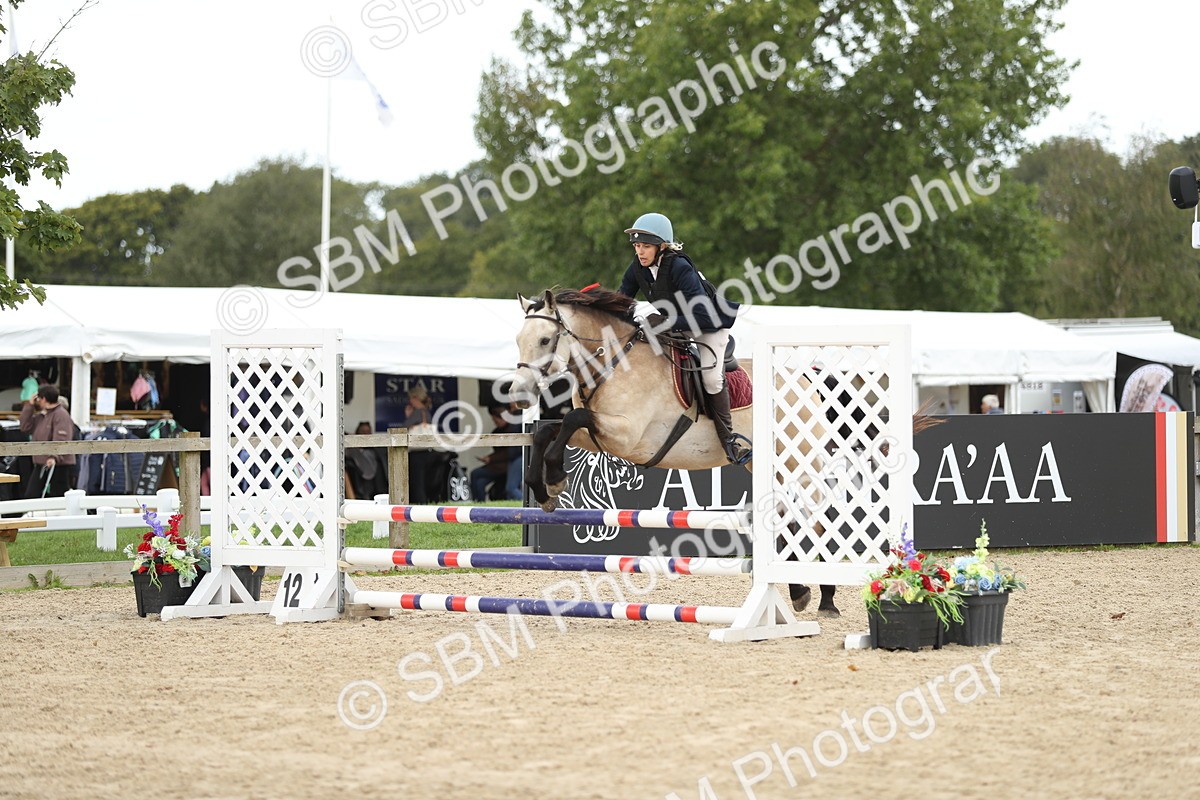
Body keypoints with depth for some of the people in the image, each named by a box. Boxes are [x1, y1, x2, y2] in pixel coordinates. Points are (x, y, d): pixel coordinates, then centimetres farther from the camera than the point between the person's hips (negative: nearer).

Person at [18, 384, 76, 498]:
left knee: (58, 498, -5)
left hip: (59, 464, -9)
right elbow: (25, 428, 11)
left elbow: (61, 439, -24)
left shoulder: (61, 415, -13)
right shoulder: (40, 416, 16)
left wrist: (55, 457, -37)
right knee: (30, 496, 5)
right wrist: (29, 407, 7)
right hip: (40, 465, 9)